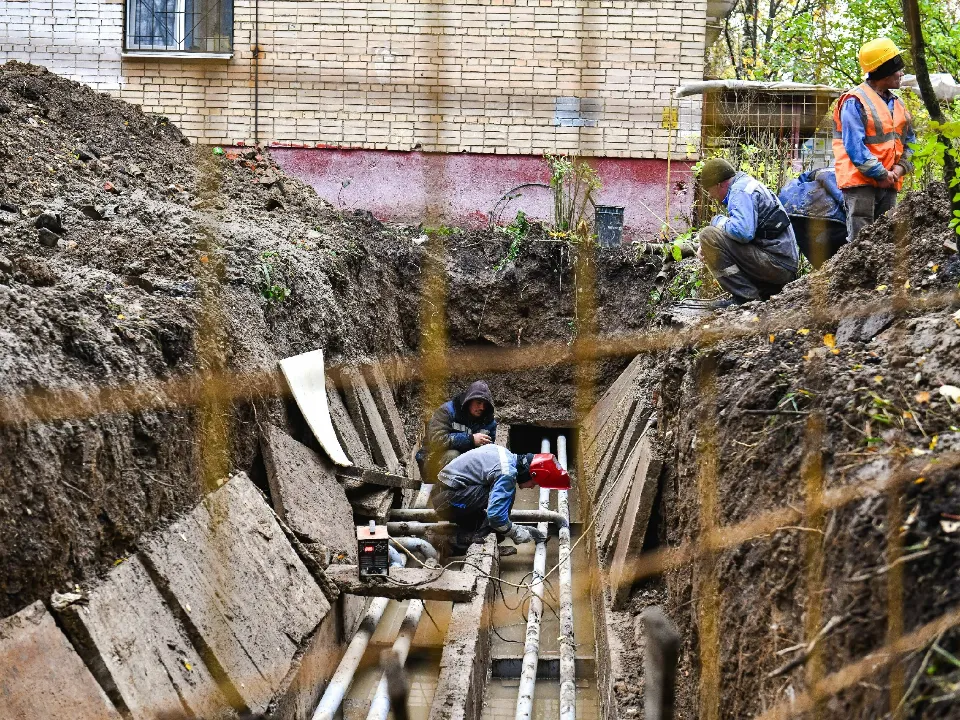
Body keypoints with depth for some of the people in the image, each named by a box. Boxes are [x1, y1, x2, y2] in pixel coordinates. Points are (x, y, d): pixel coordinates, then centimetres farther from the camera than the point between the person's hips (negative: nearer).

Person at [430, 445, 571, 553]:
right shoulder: (507, 473, -21)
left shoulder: (506, 455, 9)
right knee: (507, 492, -14)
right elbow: (495, 515, -27)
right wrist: (517, 533, -11)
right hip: (449, 500, -10)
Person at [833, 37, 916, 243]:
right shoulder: (855, 101, -9)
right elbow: (854, 146, -16)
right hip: (860, 182, -8)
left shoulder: (896, 104, 15)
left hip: (889, 183, 8)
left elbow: (910, 141, 19)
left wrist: (900, 168, 0)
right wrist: (880, 174, -16)